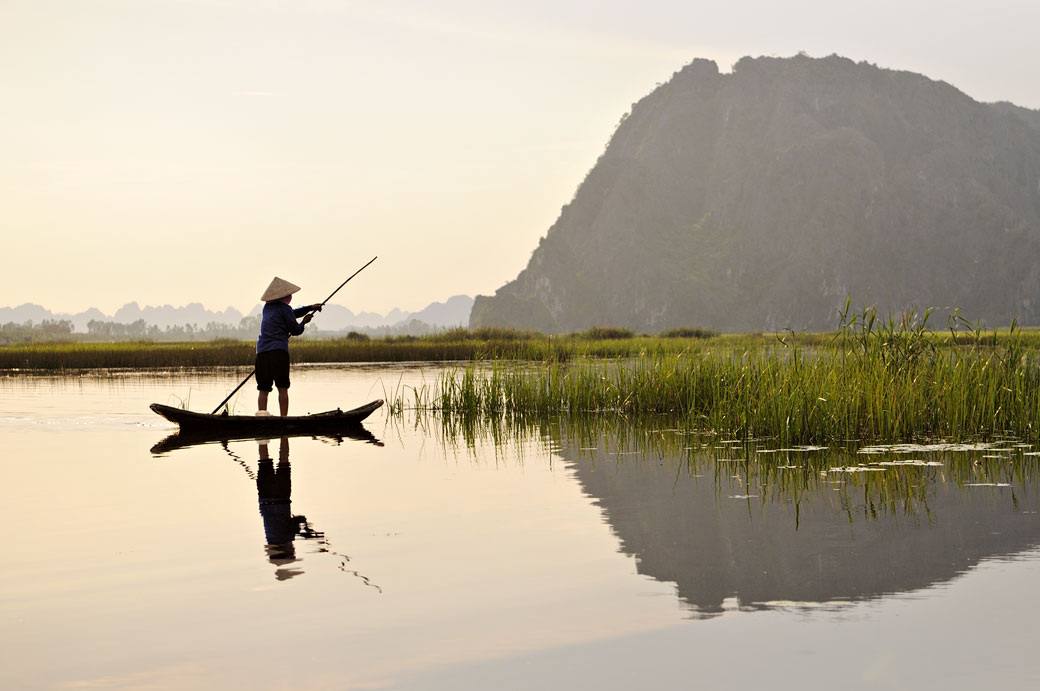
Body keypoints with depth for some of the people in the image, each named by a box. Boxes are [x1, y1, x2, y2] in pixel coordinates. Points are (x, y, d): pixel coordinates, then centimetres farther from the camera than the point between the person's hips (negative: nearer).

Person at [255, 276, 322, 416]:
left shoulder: (267, 307, 21)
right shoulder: (284, 308, -1)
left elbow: (292, 313, 33)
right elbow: (296, 330, 3)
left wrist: (310, 308, 29)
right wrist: (304, 322, 23)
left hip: (262, 352, 6)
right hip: (278, 351, -6)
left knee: (263, 389, 3)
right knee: (282, 388, -4)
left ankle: (261, 414, -8)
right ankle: (284, 418, -9)